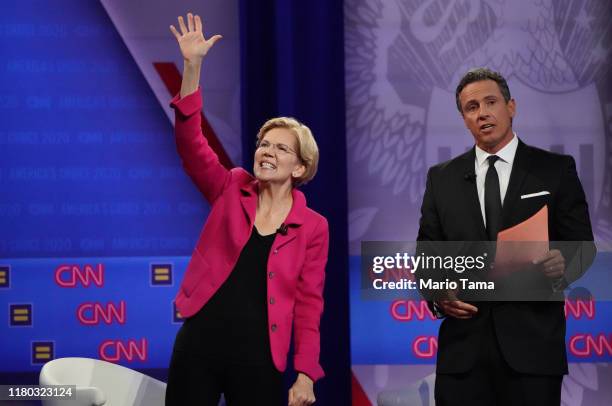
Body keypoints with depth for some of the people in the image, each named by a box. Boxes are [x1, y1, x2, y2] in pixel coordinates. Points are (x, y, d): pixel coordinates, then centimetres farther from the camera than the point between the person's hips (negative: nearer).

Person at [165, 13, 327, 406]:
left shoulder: (313, 226, 3)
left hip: (258, 356, -1)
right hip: (199, 343, 1)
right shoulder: (232, 190, 6)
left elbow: (309, 302, 3)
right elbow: (190, 143, -6)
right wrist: (193, 66, -16)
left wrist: (306, 374, -4)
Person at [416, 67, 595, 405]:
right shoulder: (442, 178, 12)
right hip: (463, 346, 2)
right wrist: (437, 295, -8)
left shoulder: (555, 170, 5)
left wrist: (563, 264, -20)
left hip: (532, 341, -2)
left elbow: (582, 245, 3)